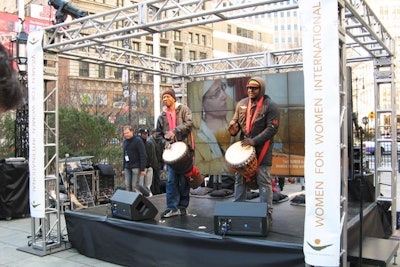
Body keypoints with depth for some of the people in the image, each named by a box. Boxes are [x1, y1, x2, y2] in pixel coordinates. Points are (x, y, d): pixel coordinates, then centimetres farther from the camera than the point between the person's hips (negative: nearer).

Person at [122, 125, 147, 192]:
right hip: (127, 167, 7)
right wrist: (123, 169, 18)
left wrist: (143, 169, -16)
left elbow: (143, 156, -11)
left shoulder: (138, 140, -8)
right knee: (127, 185, 3)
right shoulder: (125, 141, 15)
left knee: (135, 185, -7)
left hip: (136, 167, -6)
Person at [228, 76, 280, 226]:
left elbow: (272, 128, -13)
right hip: (244, 147, 6)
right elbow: (236, 121, 16)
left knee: (264, 182, -1)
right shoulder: (241, 104, 10)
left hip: (262, 150, -5)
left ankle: (266, 214, 8)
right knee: (240, 179, 11)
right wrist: (233, 127, -9)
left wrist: (254, 141, -20)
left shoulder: (270, 106, -7)